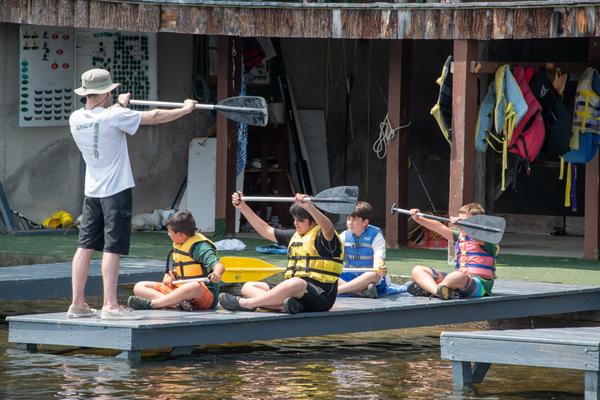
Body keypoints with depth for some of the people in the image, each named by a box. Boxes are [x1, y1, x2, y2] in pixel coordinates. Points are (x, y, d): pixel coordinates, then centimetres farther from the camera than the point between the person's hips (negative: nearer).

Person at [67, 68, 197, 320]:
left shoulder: (76, 119, 1)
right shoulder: (114, 117, -16)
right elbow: (155, 117, -10)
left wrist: (119, 105, 41)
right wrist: (186, 109, 4)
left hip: (92, 192, 6)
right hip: (116, 190, -6)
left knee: (86, 246, 8)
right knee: (112, 249, -7)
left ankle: (77, 304, 10)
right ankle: (110, 306, -9)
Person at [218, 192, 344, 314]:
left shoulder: (321, 235, -5)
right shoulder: (295, 235, 20)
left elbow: (328, 227, -30)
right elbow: (266, 230, 26)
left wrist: (308, 206, -45)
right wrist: (243, 207, 20)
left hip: (320, 293, -9)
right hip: (293, 289, 9)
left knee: (296, 284, -42)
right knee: (248, 286, 1)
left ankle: (243, 303, -33)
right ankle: (283, 304, -30)